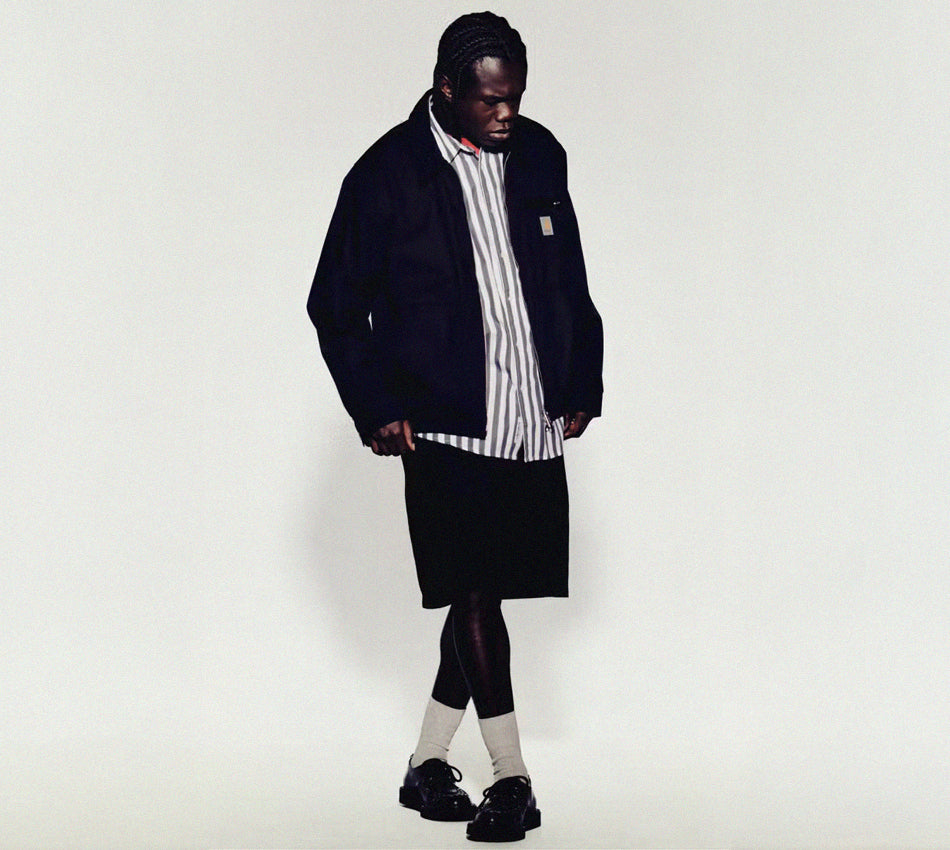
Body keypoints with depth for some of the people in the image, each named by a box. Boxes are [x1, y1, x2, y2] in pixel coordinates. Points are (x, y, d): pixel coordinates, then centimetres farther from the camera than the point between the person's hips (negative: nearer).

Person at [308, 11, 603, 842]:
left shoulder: (539, 156, 7)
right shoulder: (389, 174, -6)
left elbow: (570, 282, 18)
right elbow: (336, 308, 1)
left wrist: (583, 385, 12)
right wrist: (377, 410, -4)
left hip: (535, 424, 5)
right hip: (443, 425, -5)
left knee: (484, 593, 9)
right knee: (474, 594, -7)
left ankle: (428, 764, 22)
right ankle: (512, 779, 0)